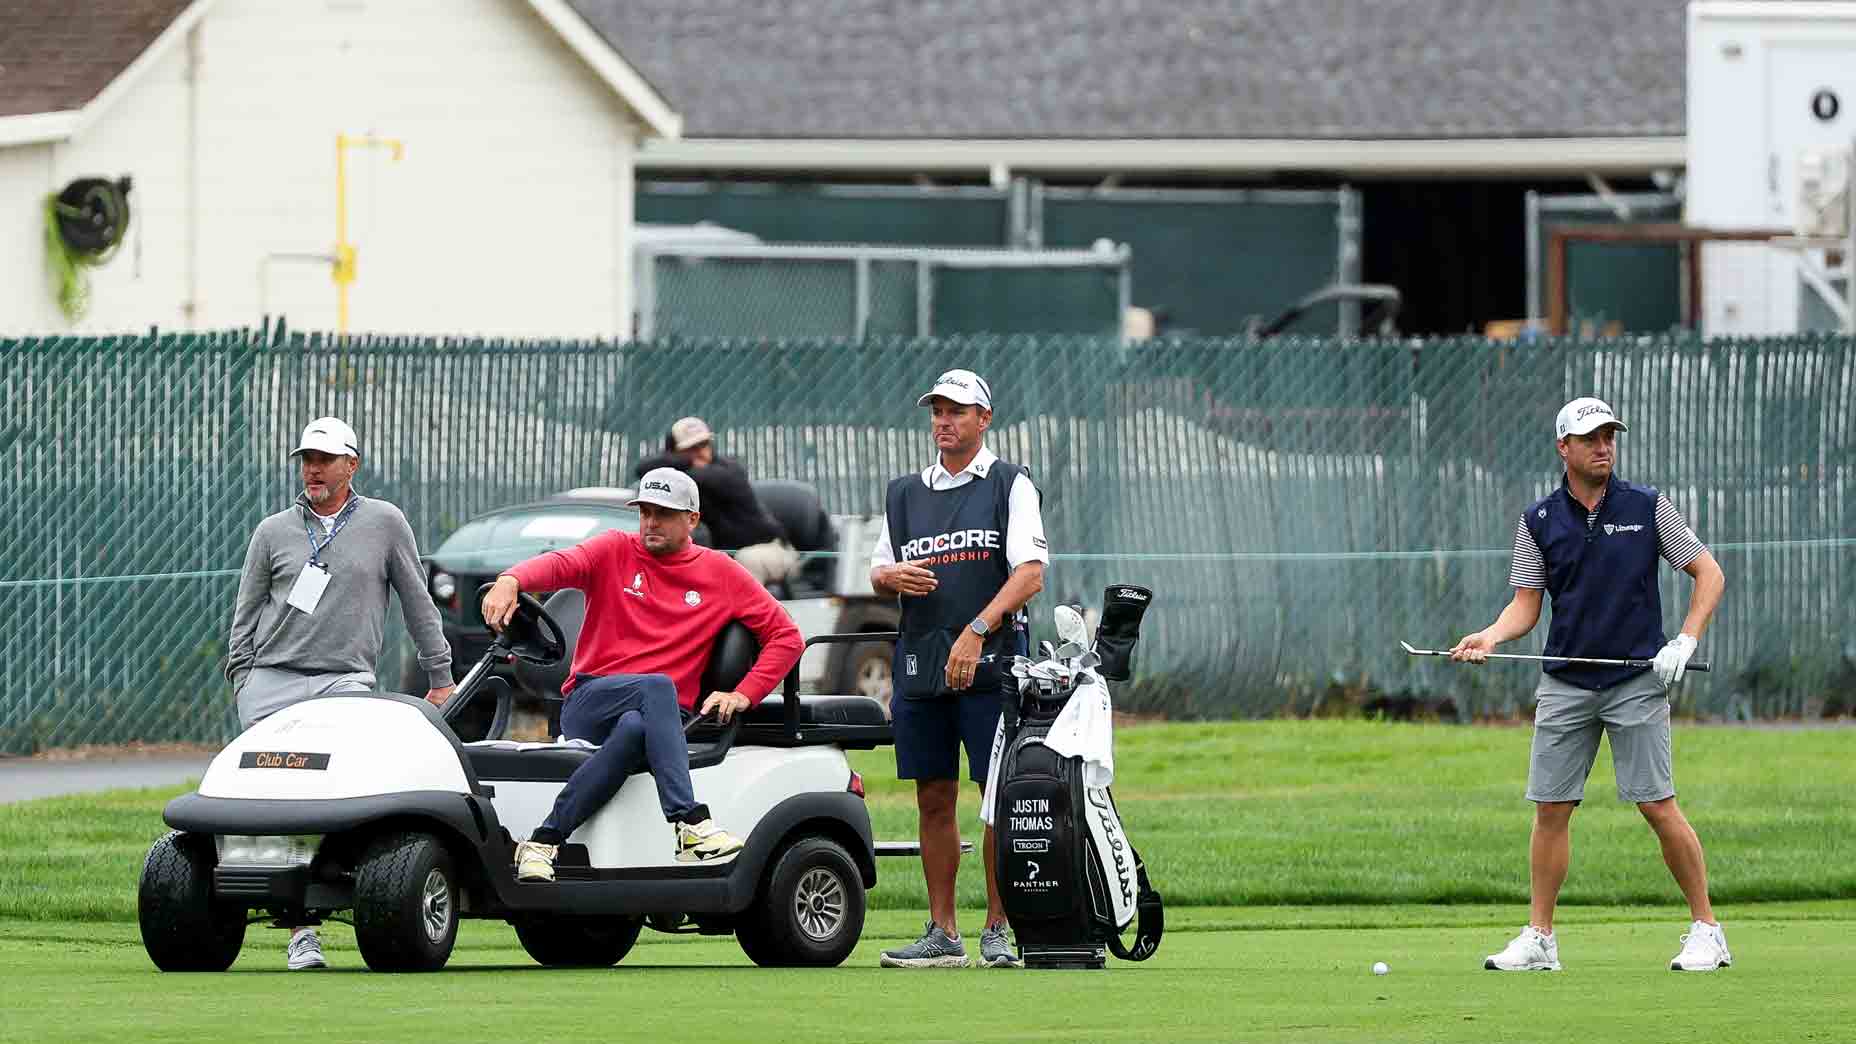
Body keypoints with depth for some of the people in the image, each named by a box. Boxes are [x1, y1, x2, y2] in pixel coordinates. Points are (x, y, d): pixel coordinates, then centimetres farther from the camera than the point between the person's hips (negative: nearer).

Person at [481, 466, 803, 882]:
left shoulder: (720, 573, 13)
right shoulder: (616, 551, 10)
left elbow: (785, 636, 13)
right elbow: (562, 564, -11)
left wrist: (744, 694, -2)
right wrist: (510, 581, -34)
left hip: (663, 717, 1)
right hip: (589, 704, -1)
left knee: (633, 729, -37)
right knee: (657, 688, -35)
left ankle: (545, 841, -36)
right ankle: (691, 826, -47)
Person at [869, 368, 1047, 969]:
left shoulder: (1010, 485, 2)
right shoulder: (905, 494, 18)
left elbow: (1030, 575, -8)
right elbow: (877, 574, 22)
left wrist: (977, 632, -19)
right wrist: (892, 577, -3)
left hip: (990, 665, -5)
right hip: (919, 665, 5)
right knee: (933, 800, 5)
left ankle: (999, 930, -4)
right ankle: (942, 935, 9)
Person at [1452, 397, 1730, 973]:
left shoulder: (1647, 507, 0)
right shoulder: (1539, 520, 6)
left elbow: (1708, 574, 3)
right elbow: (1527, 603, 7)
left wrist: (1685, 642, -10)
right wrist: (1490, 636, -13)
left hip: (1637, 681, -3)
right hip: (1565, 683, 3)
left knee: (1658, 805, -8)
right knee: (1550, 809, 1)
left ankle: (1706, 930, 1)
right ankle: (1539, 939, 8)